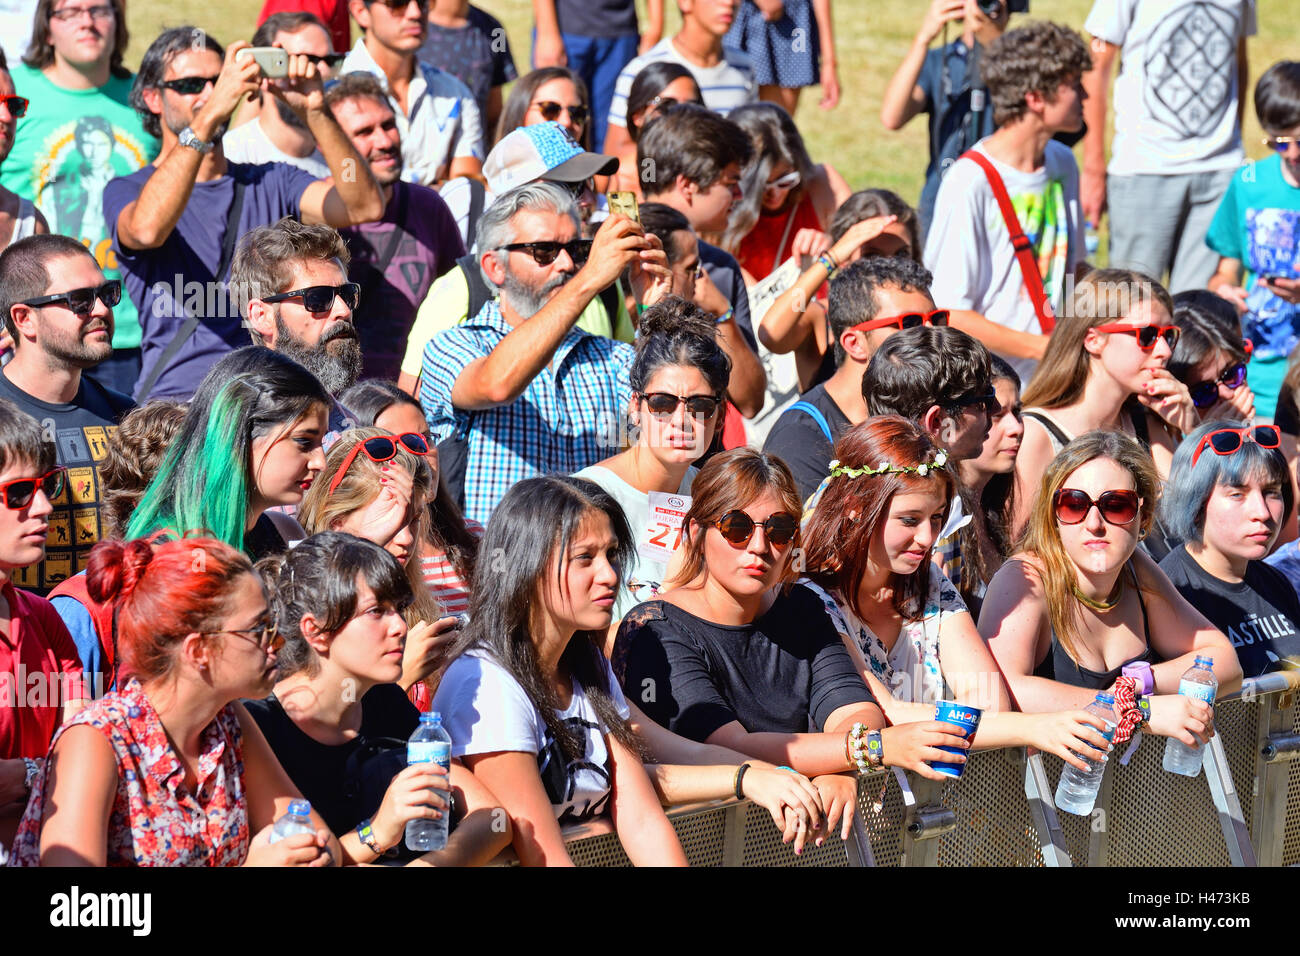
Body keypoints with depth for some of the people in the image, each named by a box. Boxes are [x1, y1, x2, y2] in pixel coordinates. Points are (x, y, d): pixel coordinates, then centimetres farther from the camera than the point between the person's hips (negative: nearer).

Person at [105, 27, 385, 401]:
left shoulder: (271, 182, 18)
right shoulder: (128, 190, 7)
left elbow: (364, 206, 0)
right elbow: (146, 229, -19)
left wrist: (314, 112, -12)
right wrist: (209, 117, -24)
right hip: (177, 398, -3)